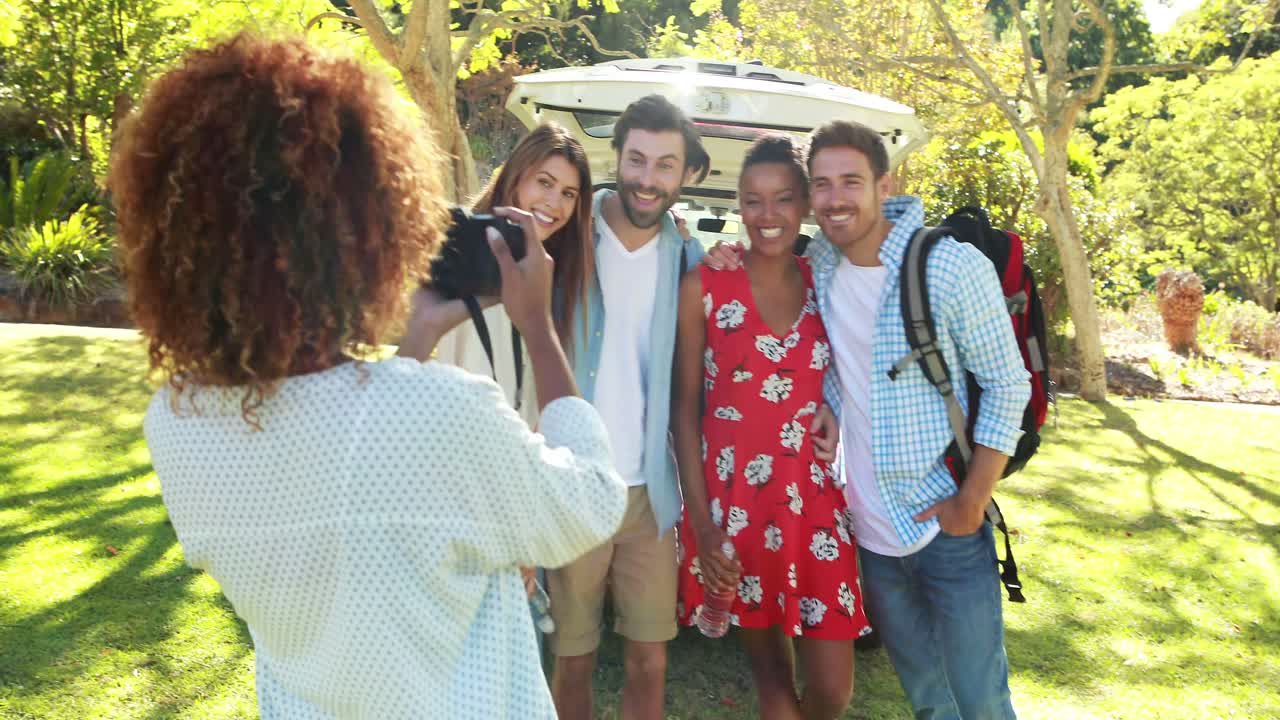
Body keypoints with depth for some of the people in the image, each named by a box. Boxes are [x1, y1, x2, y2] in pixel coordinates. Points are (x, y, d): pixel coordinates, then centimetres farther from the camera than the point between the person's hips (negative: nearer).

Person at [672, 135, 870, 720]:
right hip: (734, 503, -2)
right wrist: (701, 522, -7)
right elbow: (685, 408, -3)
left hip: (816, 502, 2)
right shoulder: (704, 286, -4)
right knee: (770, 672, 11)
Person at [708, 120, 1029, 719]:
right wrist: (732, 259, -2)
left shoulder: (954, 267, -14)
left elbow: (1007, 386, -8)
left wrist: (972, 502, -13)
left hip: (947, 529, -4)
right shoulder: (819, 261, -1)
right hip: (869, 533, 4)